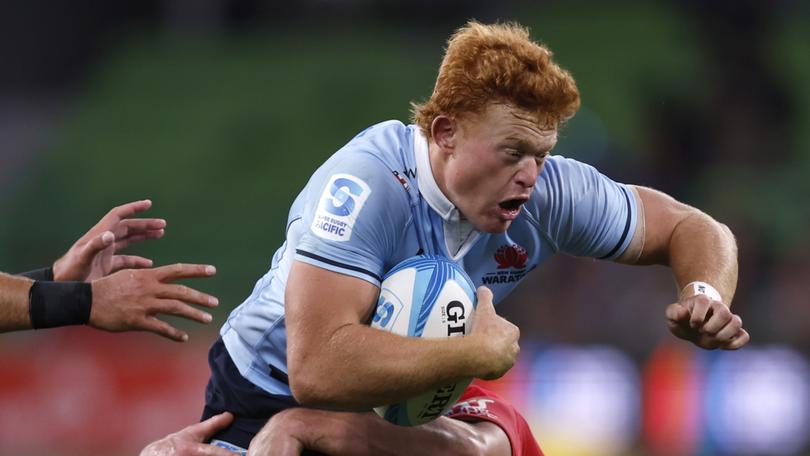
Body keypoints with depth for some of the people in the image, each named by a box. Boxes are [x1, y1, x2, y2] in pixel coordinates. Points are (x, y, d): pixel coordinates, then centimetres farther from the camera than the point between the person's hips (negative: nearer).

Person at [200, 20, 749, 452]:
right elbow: (317, 371, -44)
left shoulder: (544, 188, -15)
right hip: (274, 401, -6)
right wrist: (481, 353, -36)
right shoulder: (368, 184, -33)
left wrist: (704, 294, -24)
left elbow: (692, 229, -1)